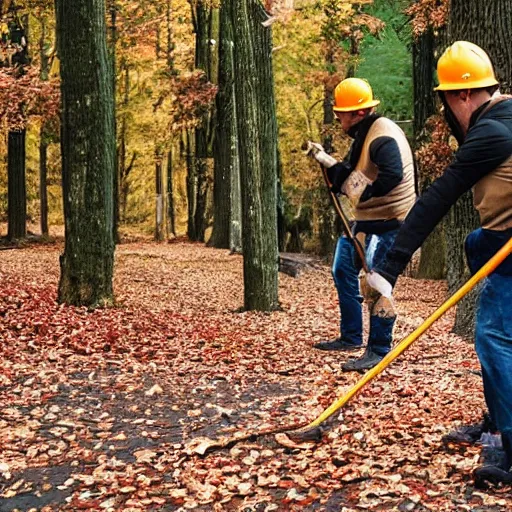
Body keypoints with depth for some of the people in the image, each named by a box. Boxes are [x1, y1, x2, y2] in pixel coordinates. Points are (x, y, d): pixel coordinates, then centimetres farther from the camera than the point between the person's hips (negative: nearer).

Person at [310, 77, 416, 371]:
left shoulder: (382, 135, -19)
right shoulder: (364, 135, 14)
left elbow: (393, 174, -34)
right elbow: (352, 176, 16)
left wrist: (364, 194, -26)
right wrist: (328, 162, 3)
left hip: (388, 222, -12)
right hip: (368, 220, 12)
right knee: (344, 270, 20)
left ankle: (379, 351, 1)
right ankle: (351, 337, 32)